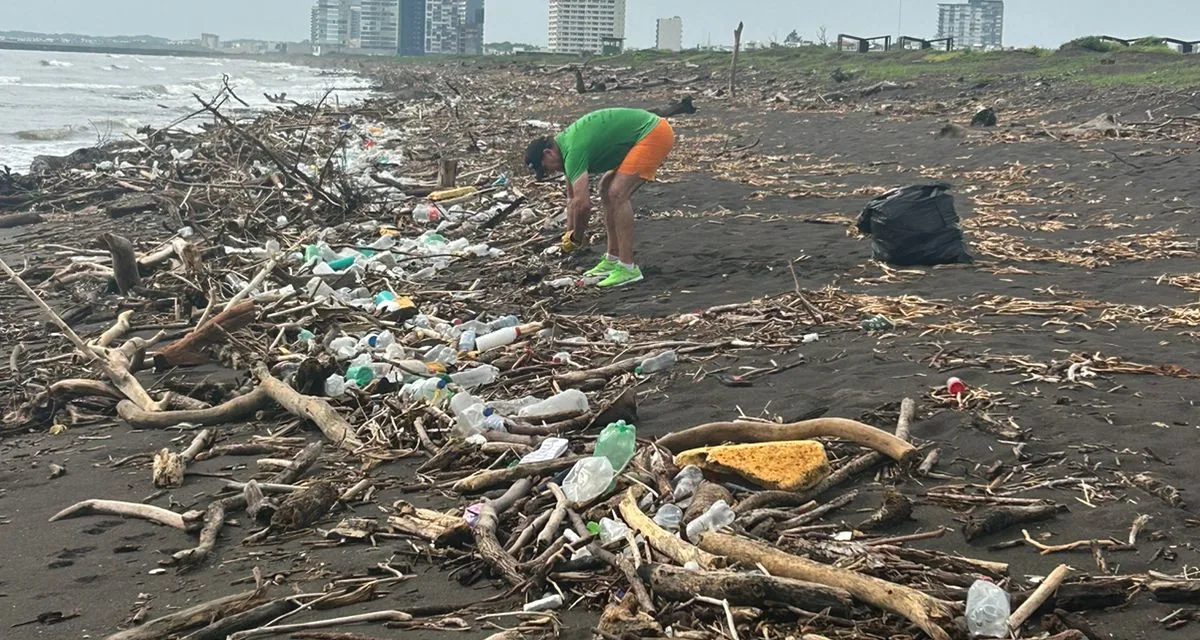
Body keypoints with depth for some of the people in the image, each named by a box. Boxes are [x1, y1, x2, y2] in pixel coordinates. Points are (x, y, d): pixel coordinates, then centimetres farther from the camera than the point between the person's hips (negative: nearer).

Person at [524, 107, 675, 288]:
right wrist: (569, 234, 18)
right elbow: (572, 198, 22)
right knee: (607, 189, 16)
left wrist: (576, 238, -8)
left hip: (654, 133, -11)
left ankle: (627, 268, -15)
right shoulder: (566, 143, 11)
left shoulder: (573, 151, -20)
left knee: (617, 194, -17)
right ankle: (613, 260, 18)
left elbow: (583, 204, -25)